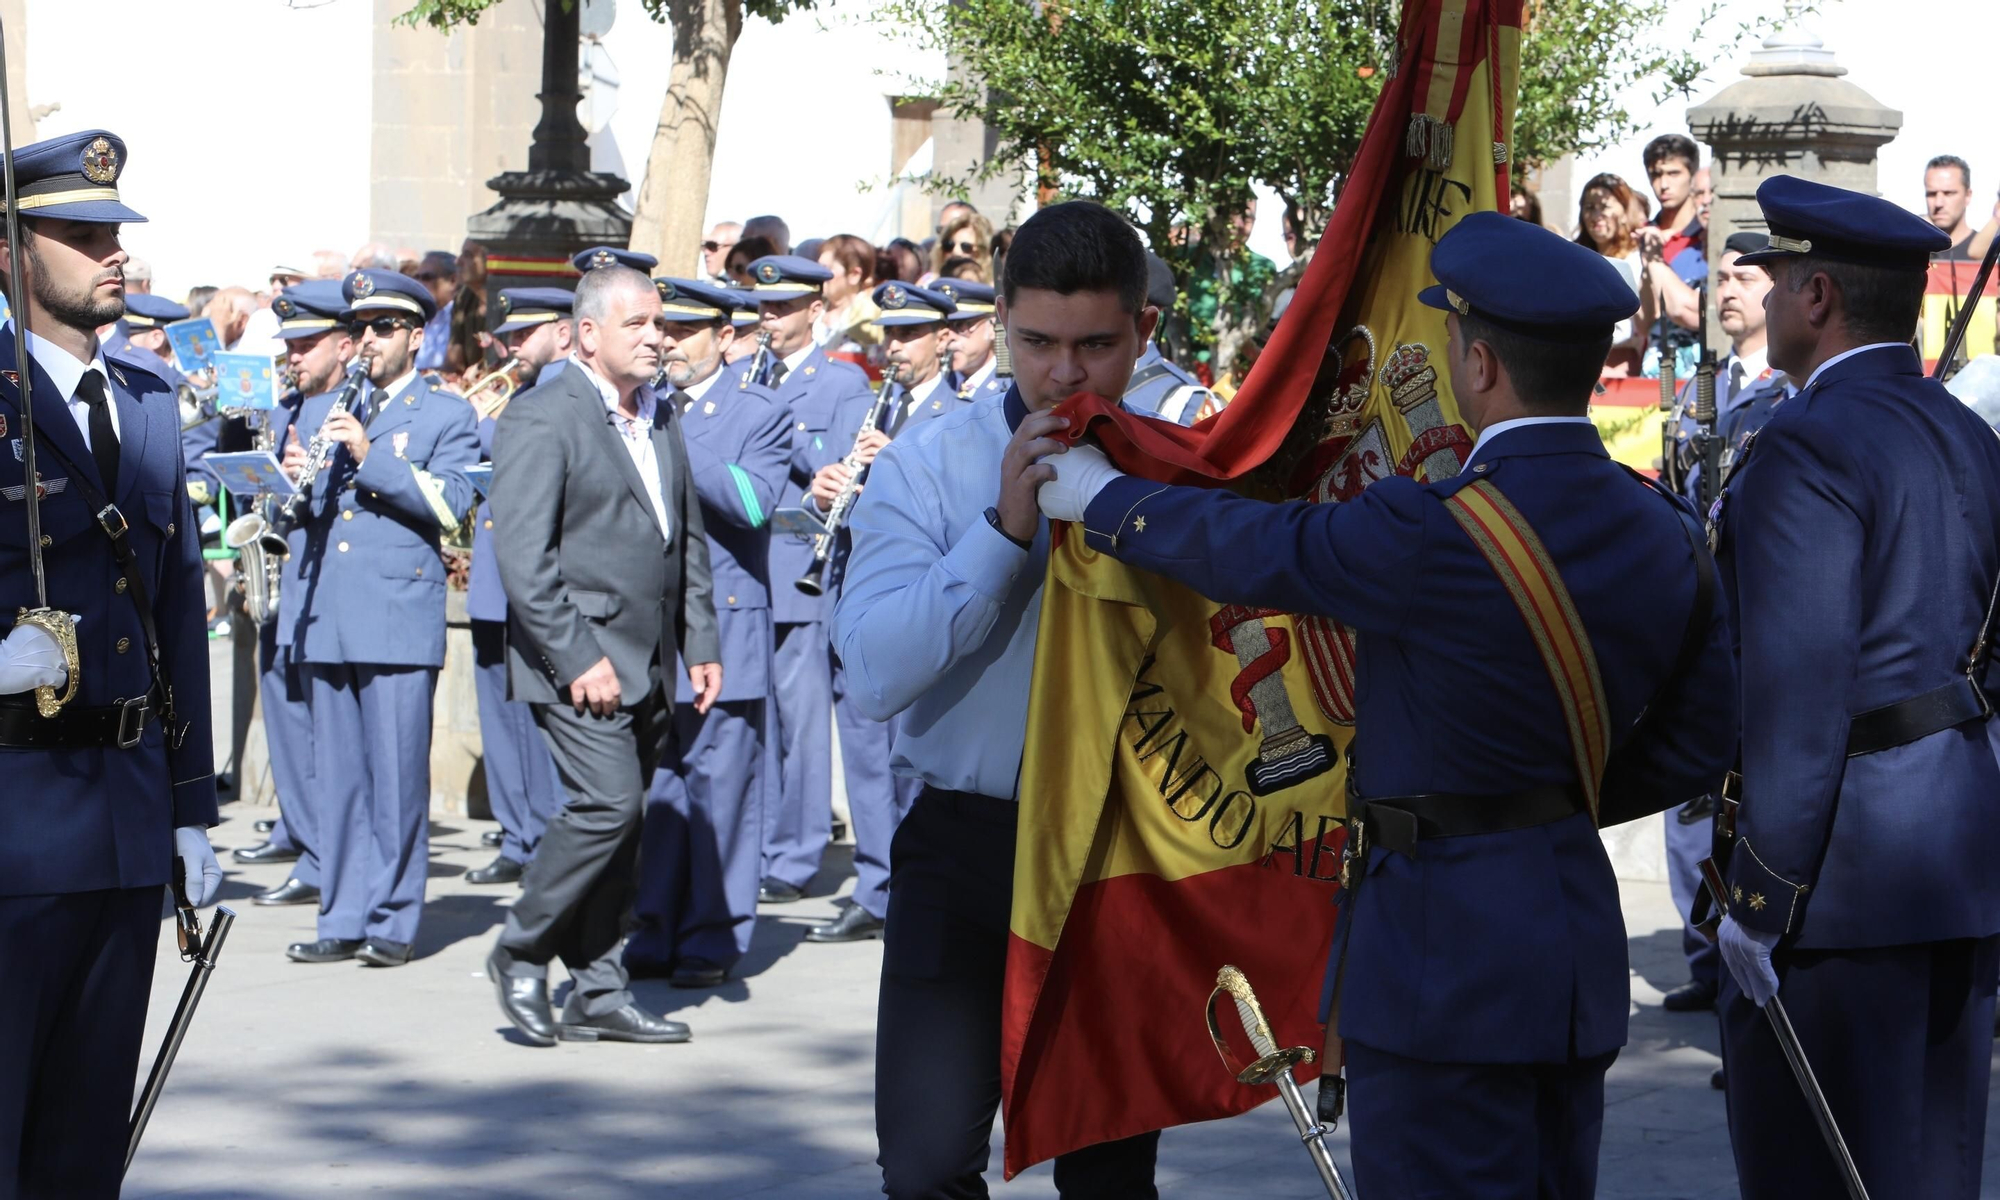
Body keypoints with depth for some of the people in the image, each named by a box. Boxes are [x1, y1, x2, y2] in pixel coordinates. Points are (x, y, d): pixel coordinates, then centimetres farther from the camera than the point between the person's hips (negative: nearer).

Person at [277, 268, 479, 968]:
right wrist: (294, 481, -7)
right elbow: (296, 514, 16)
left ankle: (393, 922, 1)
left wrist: (372, 455, -17)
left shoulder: (446, 414, 6)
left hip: (400, 614, -4)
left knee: (397, 774, -5)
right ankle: (343, 920, 10)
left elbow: (450, 503, -9)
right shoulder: (319, 412, 20)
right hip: (325, 615, 5)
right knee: (336, 774, 5)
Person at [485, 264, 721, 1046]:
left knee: (618, 820, 8)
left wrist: (701, 644, 12)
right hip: (580, 662, -7)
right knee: (608, 804, -16)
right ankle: (520, 955, 0)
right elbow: (523, 557, -15)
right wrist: (578, 658, -19)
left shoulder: (661, 419, 15)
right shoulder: (541, 419, -9)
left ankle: (597, 993, 14)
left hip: (649, 665, 7)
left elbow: (689, 540, 21)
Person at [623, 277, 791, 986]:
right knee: (654, 788, 6)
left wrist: (677, 442, -19)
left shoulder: (759, 416, 2)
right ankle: (656, 932, 14)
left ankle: (712, 940, 5)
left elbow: (752, 502, -15)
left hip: (722, 635, -4)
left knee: (720, 791, -3)